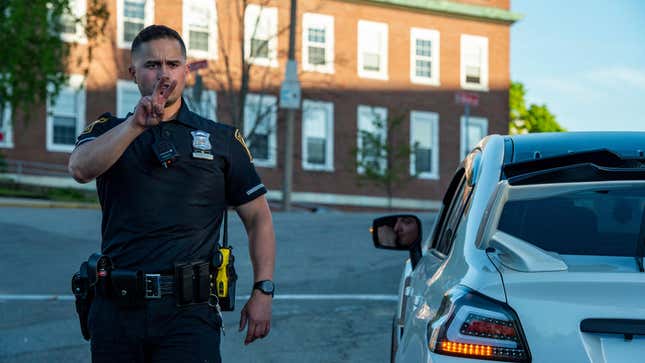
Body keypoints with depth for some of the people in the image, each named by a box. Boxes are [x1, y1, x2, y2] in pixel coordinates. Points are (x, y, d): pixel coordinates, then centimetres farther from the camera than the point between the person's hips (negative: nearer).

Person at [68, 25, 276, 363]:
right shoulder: (108, 131, 10)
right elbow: (80, 169, -12)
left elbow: (258, 217, 11)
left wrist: (262, 291, 1)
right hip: (116, 310, 1)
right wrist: (136, 125, -22)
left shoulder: (223, 140, 10)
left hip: (188, 310, -1)